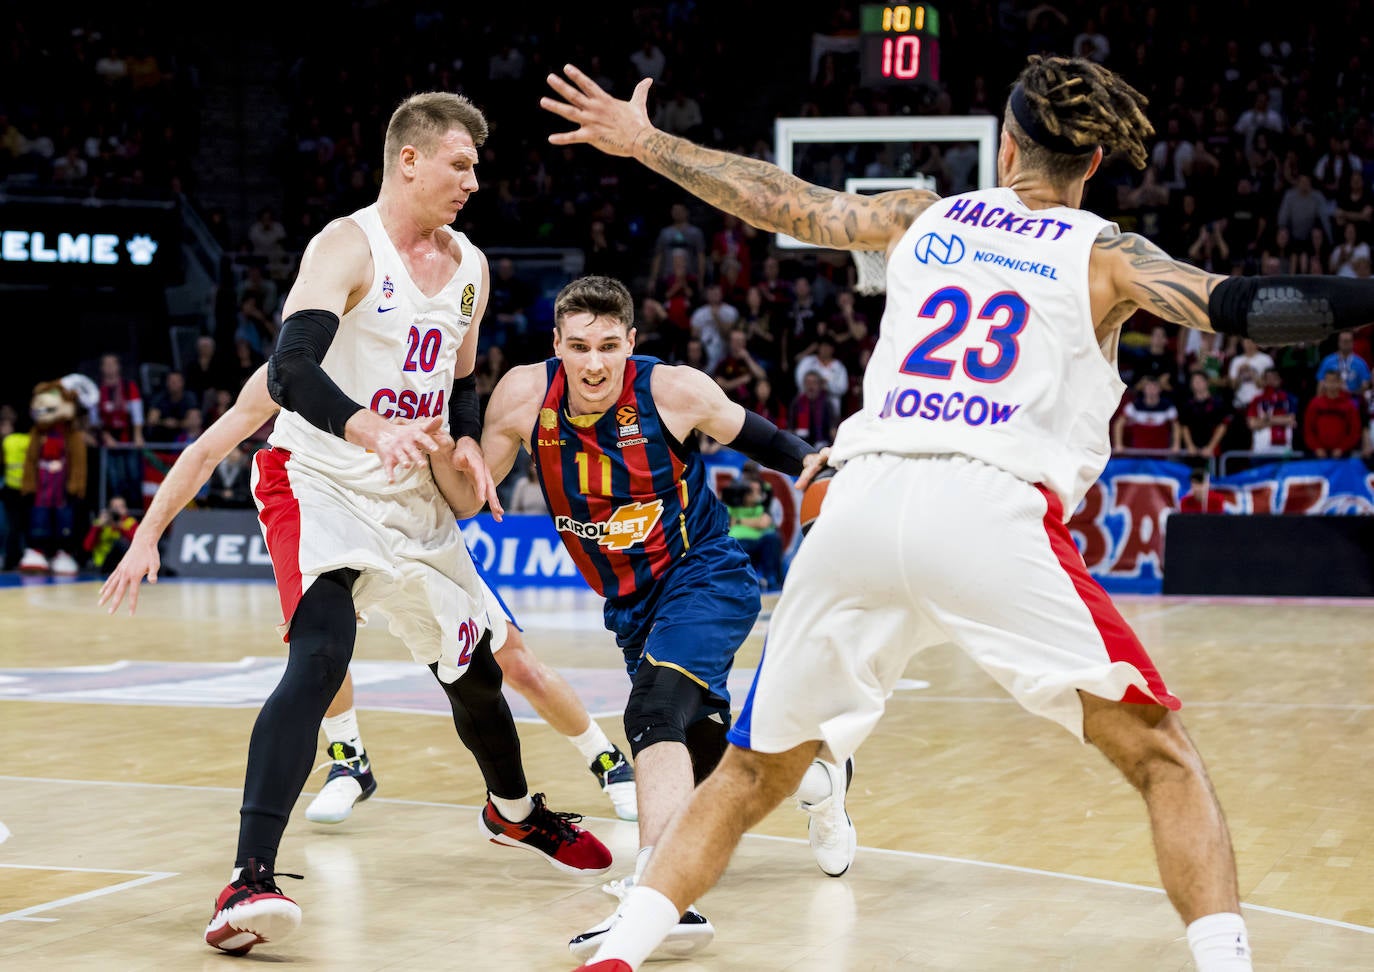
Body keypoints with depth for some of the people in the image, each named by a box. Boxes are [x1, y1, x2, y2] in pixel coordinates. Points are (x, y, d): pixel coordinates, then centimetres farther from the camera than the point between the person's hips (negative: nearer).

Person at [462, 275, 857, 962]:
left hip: (703, 575, -5)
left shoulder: (673, 390, -19)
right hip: (632, 601, 6)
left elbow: (747, 434, 1)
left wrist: (812, 464, -12)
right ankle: (816, 778, 49)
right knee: (703, 759, 18)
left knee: (654, 712, -31)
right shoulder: (524, 396, -13)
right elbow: (468, 498, -5)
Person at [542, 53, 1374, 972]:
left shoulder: (926, 217, 24)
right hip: (990, 514, -4)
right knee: (1165, 760, 5)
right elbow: (1242, 306, -1)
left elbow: (786, 203, 33)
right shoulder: (1105, 256, 13)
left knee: (754, 774, 19)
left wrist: (642, 141, 45)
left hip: (860, 505, 4)